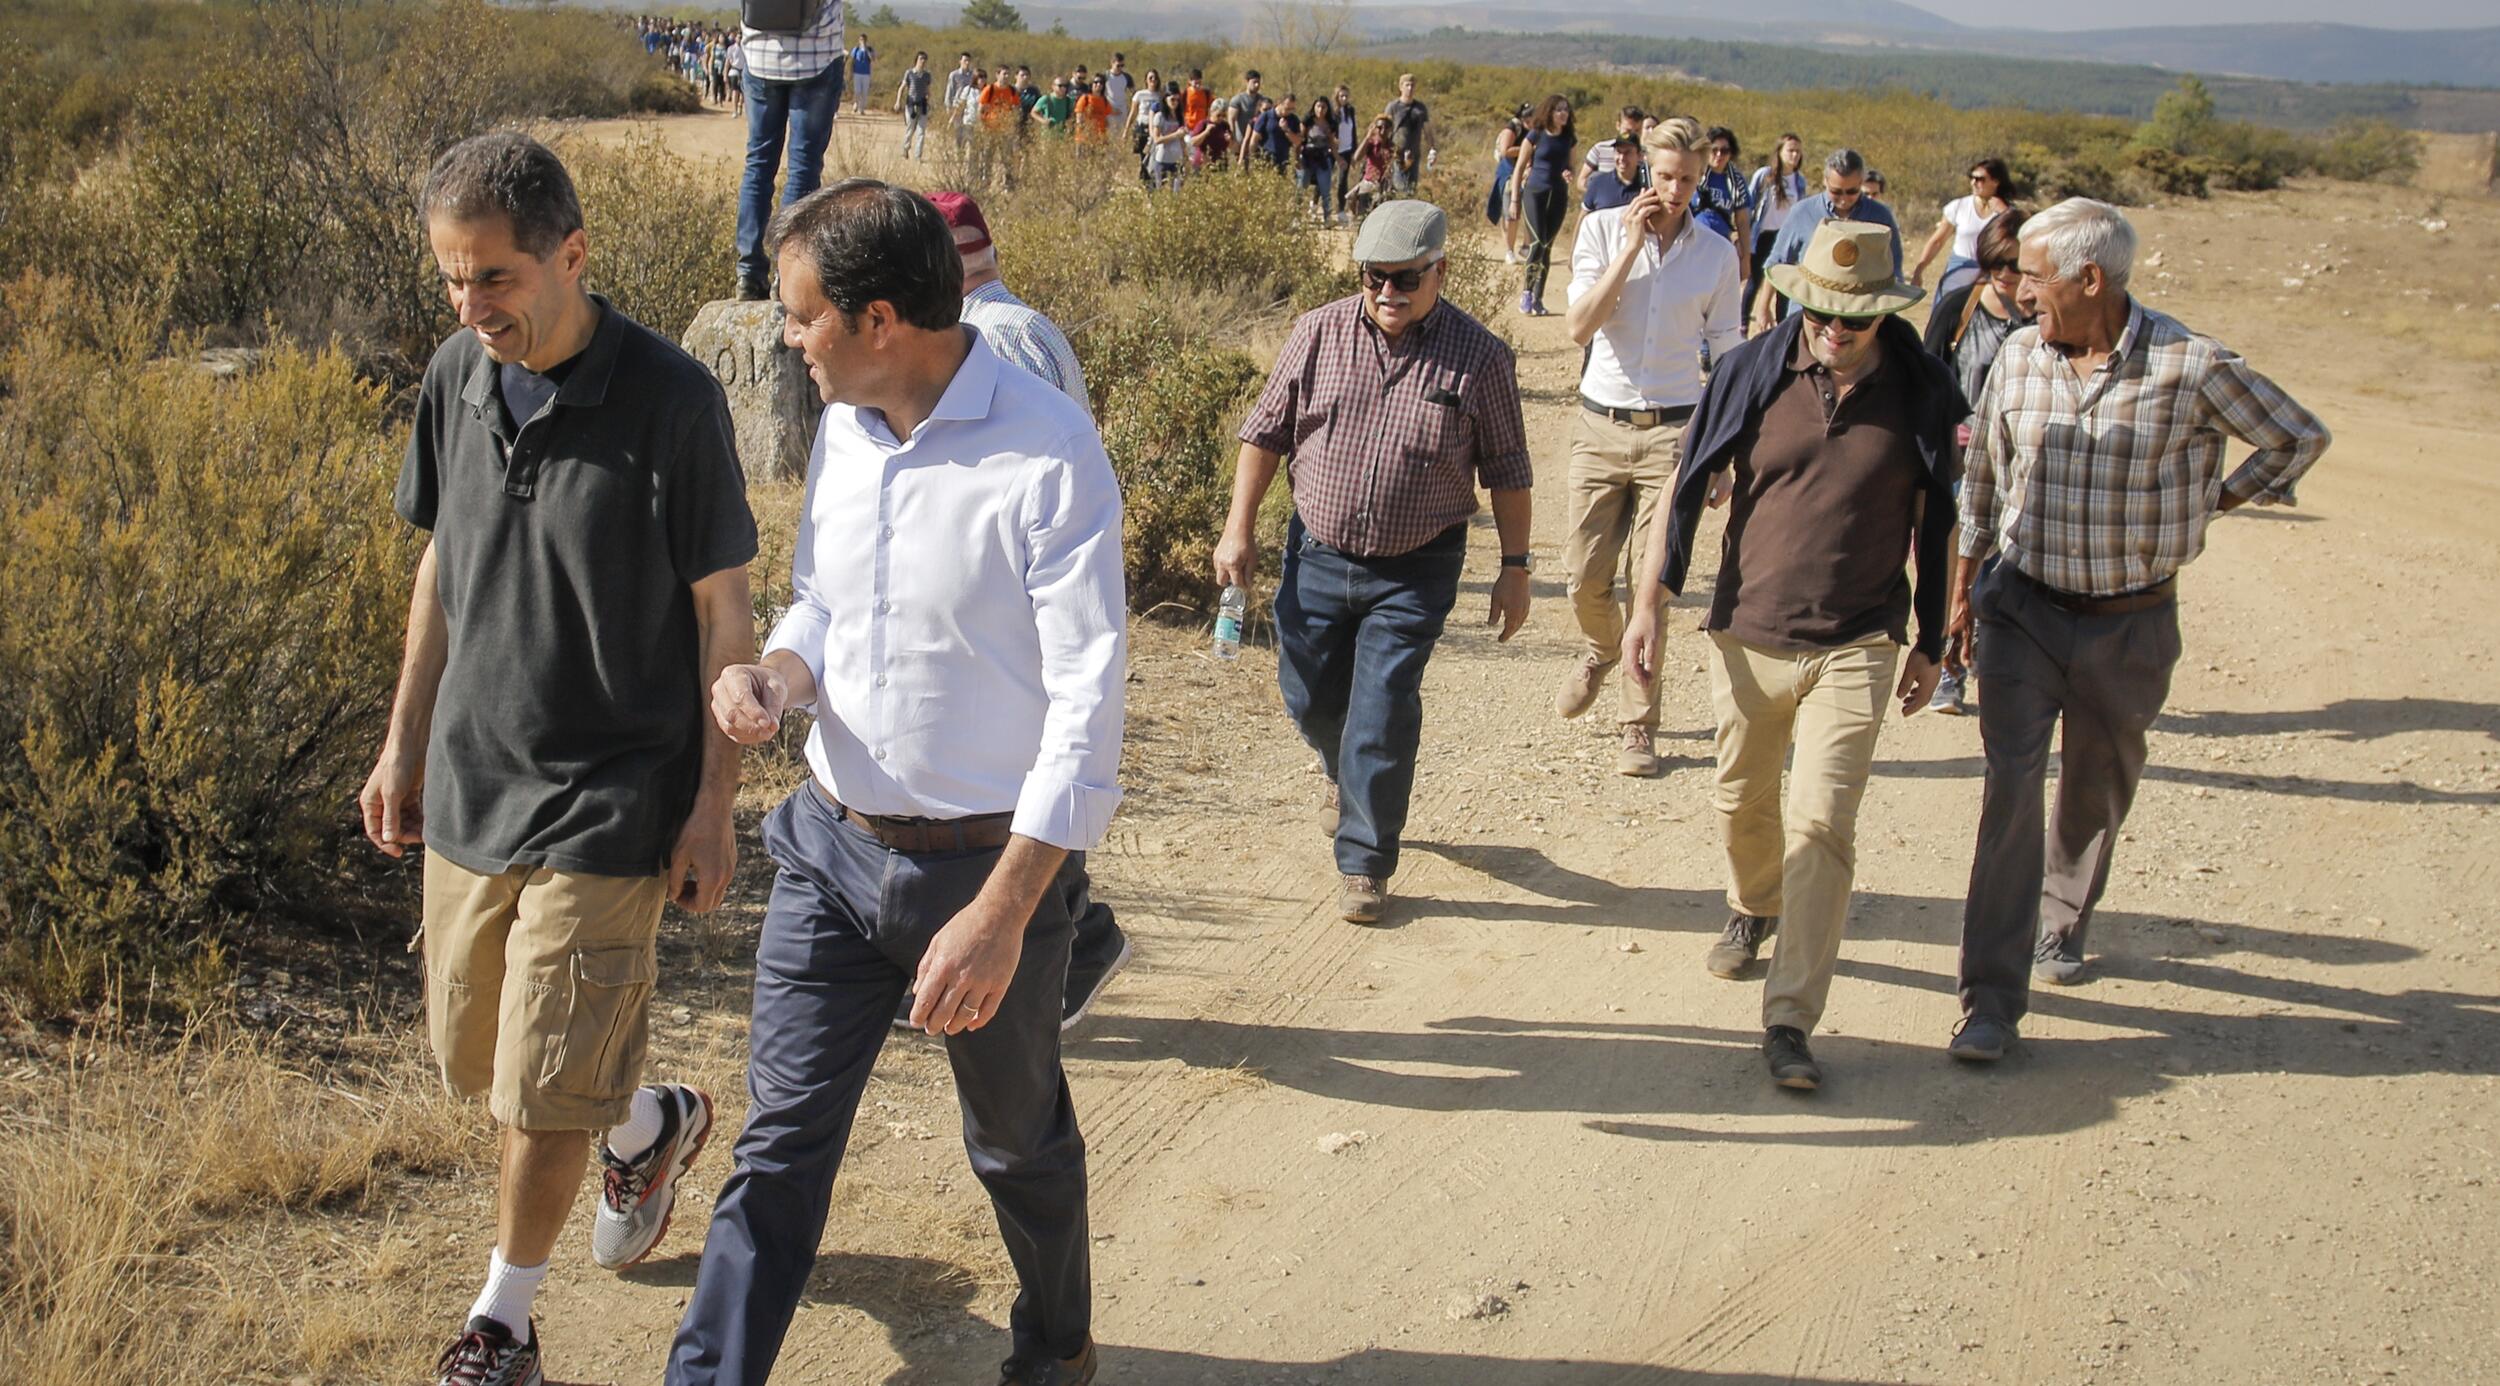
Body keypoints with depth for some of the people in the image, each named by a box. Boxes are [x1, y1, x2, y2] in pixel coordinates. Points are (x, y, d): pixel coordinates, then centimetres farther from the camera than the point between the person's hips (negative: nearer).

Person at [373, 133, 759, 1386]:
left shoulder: (671, 399, -16)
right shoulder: (455, 379, 0)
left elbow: (724, 611, -10)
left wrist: (714, 802, -9)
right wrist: (404, 743, 15)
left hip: (607, 802, -6)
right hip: (469, 784, 6)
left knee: (544, 1087, 0)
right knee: (474, 1058, 17)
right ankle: (650, 1124, 45)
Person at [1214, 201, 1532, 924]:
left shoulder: (1480, 358, -8)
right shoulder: (1318, 335, -3)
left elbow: (1506, 471, 0)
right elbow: (1265, 432, 5)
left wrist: (1514, 568, 0)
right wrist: (1240, 527, 2)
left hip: (1415, 571, -3)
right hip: (1318, 553, 3)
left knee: (1382, 713, -4)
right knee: (1309, 698, 15)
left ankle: (1364, 861, 11)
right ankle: (1351, 778, 48)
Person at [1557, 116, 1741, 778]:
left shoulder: (1716, 254, 2)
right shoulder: (1603, 229, 0)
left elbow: (1728, 358, 8)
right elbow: (1579, 326, -11)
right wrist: (1631, 246, -14)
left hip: (1672, 431, -1)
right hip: (1601, 425, 1)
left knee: (1651, 585, -2)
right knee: (1584, 579, 2)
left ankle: (1638, 725, 11)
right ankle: (1602, 647, 37)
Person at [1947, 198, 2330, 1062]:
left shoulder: (2190, 367, -14)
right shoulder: (2019, 357, -4)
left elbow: (2301, 438, 1)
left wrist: (2211, 499, 1)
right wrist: (1964, 586, 15)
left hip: (2132, 625, -1)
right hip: (2023, 609, 1)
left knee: (2098, 788, 16)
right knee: (2011, 786, -10)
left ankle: (2062, 923, 45)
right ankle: (1992, 1000, -9)